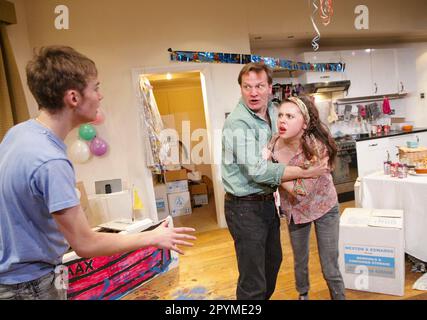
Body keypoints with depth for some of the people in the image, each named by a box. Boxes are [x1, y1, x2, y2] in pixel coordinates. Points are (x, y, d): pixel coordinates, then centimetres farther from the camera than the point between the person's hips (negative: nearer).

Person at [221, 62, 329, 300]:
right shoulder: (238, 123, -22)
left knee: (273, 261, 27)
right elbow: (258, 170, -28)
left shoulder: (272, 111, 4)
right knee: (253, 282, 0)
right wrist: (306, 173, -23)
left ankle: (265, 296, 50)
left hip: (268, 201, 9)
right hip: (245, 207, -9)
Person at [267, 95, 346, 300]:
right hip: (294, 210, 4)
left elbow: (301, 191, -30)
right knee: (300, 262, 21)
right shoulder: (274, 142, -17)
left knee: (329, 269, 4)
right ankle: (303, 295, 49)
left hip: (323, 208, -4)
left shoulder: (317, 147, -30)